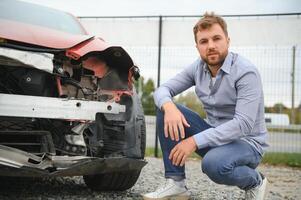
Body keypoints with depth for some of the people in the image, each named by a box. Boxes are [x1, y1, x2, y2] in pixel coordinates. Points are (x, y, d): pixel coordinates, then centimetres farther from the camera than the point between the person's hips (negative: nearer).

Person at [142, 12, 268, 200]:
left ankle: (255, 182, -4)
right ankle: (175, 184, -9)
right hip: (214, 135, 6)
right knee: (166, 110, -11)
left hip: (246, 142, -6)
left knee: (214, 163, -39)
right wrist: (169, 106, -26)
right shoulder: (198, 68, -1)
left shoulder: (246, 72, -21)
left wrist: (195, 141, -34)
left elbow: (244, 124, -29)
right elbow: (162, 89, 0)